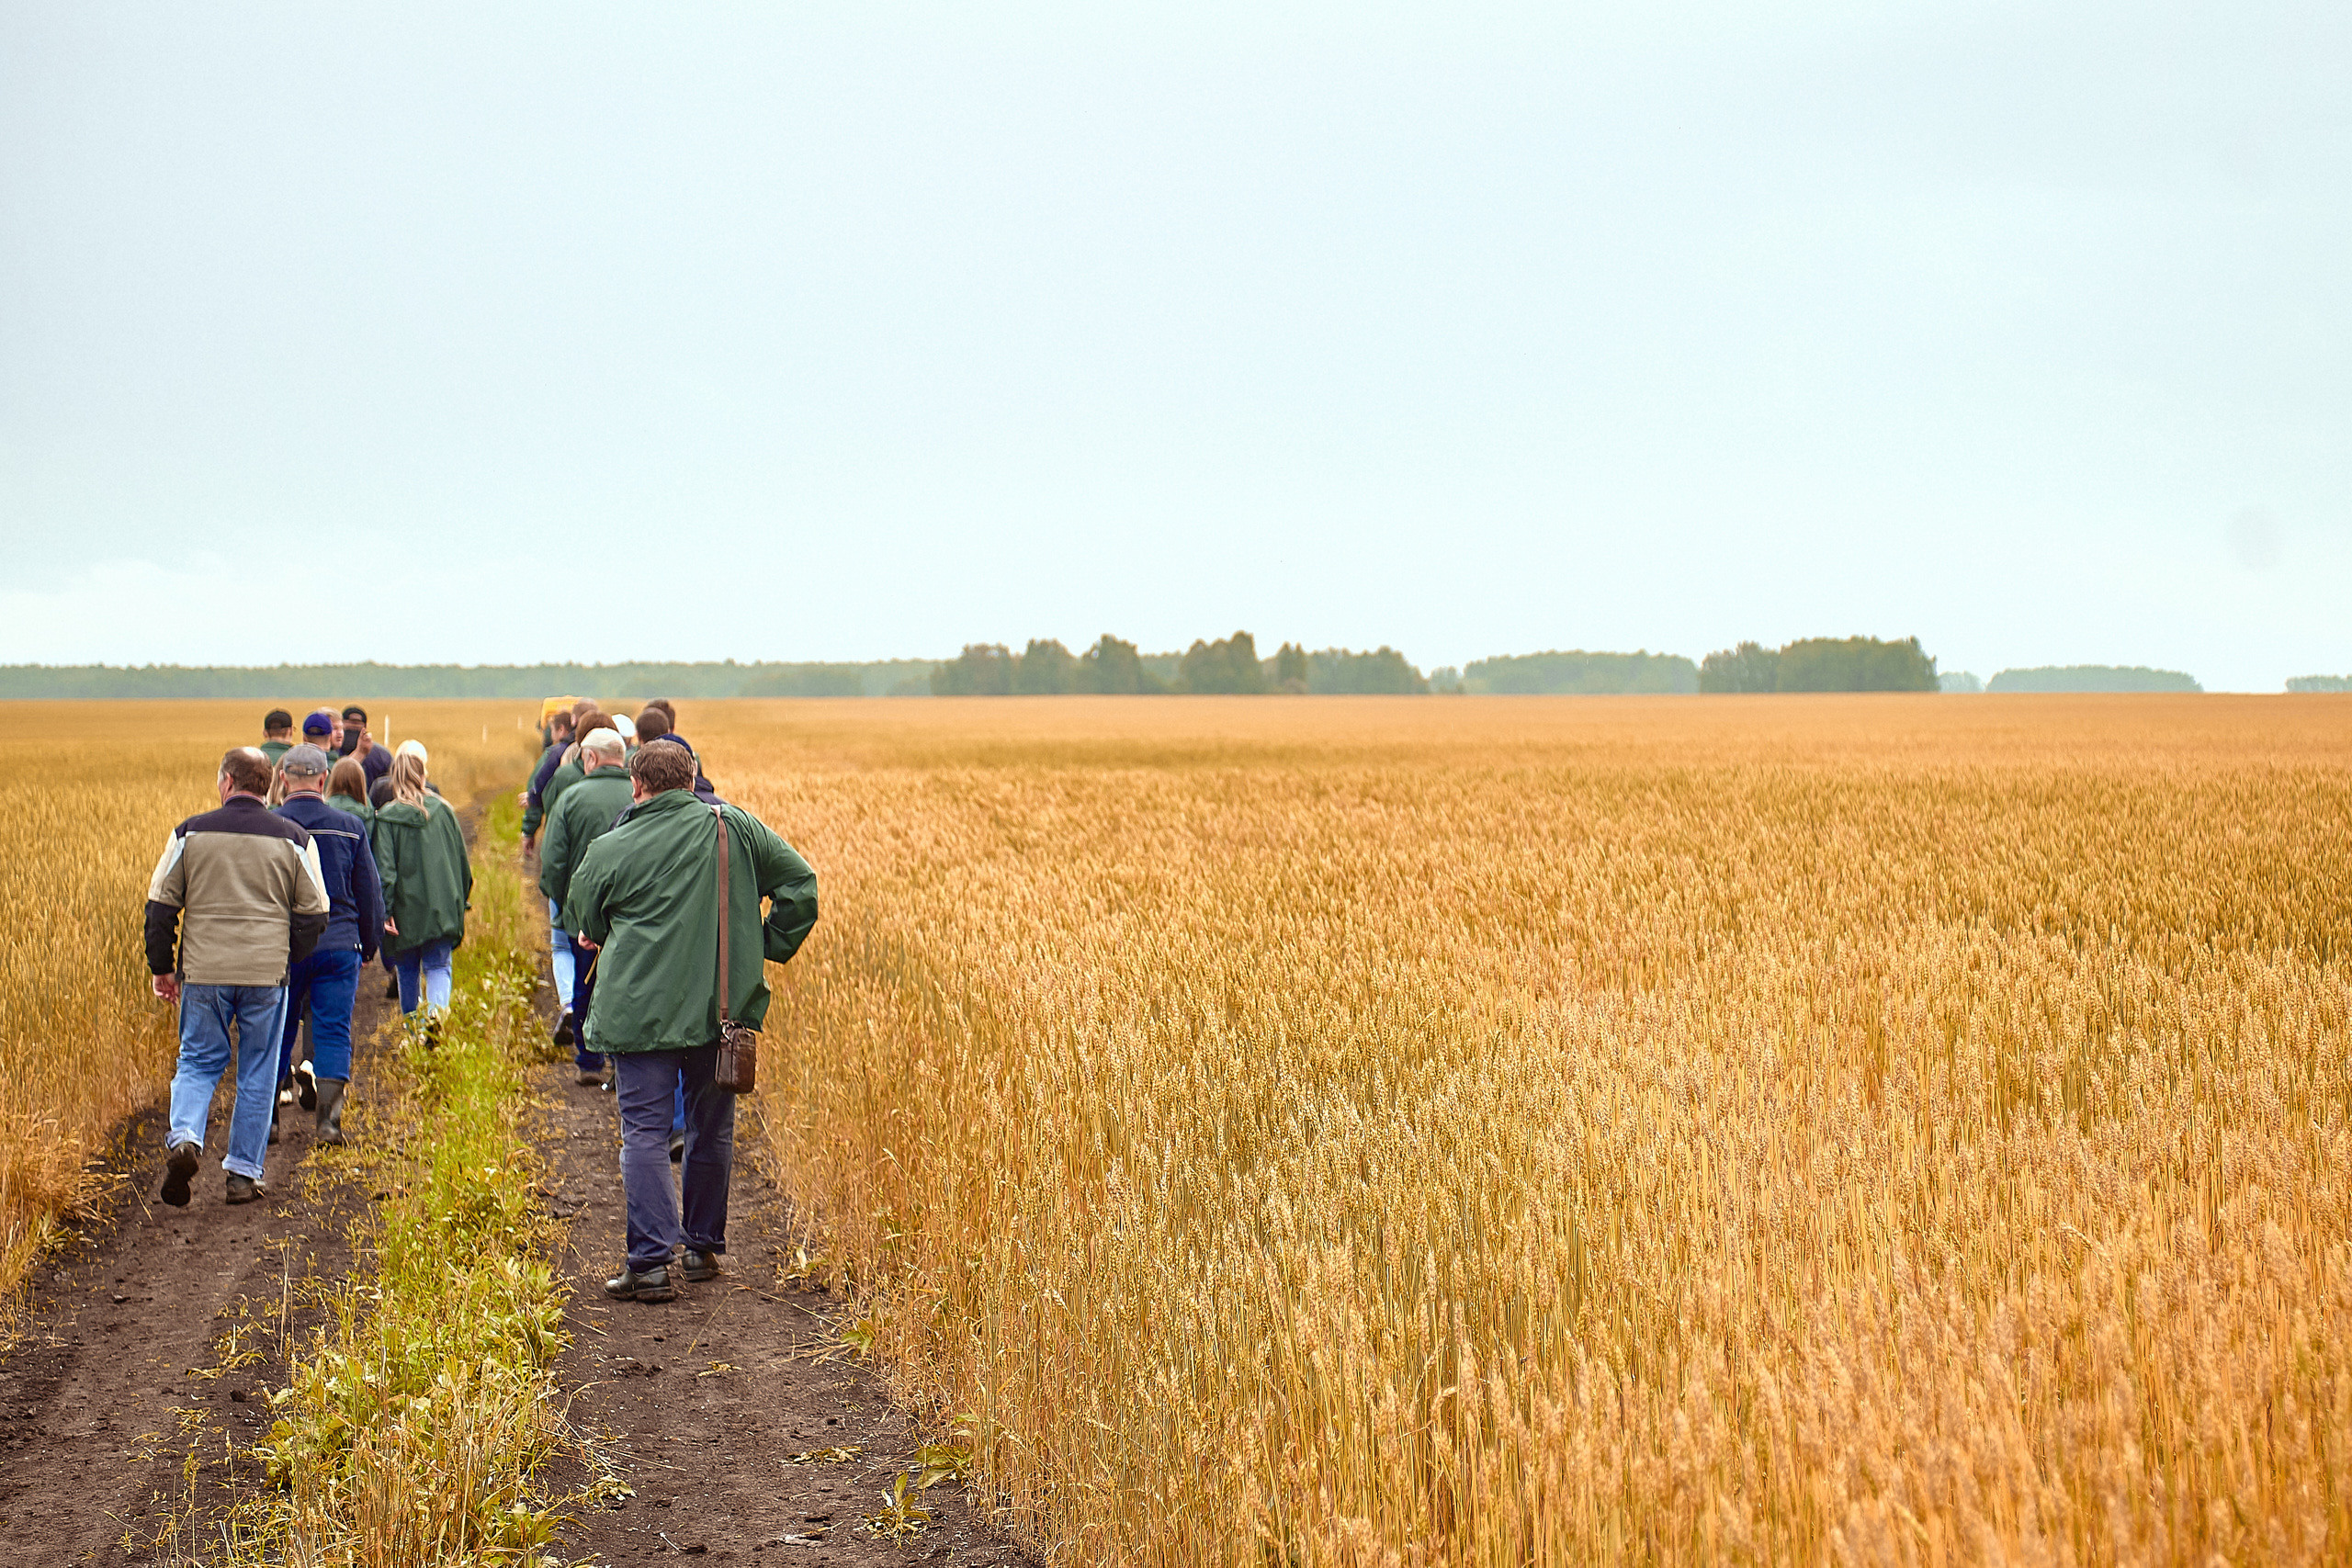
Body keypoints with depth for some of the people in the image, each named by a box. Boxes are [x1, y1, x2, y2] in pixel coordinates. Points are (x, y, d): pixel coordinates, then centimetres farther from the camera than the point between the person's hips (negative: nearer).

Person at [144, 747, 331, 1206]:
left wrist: (161, 966, 14)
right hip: (266, 974, 0)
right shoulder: (293, 839, 2)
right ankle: (244, 1174, 10)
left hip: (202, 970, 0)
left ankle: (185, 1137, -14)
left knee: (198, 1062, 12)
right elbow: (314, 914, 4)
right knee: (257, 1073, 9)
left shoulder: (191, 833, 1)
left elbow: (160, 905, 4)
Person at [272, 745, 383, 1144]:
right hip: (338, 945, 1)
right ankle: (329, 1119, -5)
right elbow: (370, 895, 7)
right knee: (333, 1033, 4)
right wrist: (369, 946, 18)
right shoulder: (350, 828, 2)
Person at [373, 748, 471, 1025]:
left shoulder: (386, 818, -7)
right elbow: (462, 860, 8)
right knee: (438, 965, 4)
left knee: (408, 971, 15)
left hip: (406, 909, -1)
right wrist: (461, 899, 19)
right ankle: (437, 1007, -24)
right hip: (442, 908, 1)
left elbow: (384, 870, -13)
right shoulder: (443, 810, 2)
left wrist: (384, 911, -12)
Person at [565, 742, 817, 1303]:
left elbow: (580, 922, 12)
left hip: (641, 1011, -3)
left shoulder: (610, 851, -3)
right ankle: (704, 1249, 24)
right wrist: (769, 947, 11)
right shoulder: (736, 827, 2)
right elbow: (799, 882, 4)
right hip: (724, 1005, 3)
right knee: (712, 1128, 15)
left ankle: (650, 1262, -9)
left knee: (645, 1131, -1)